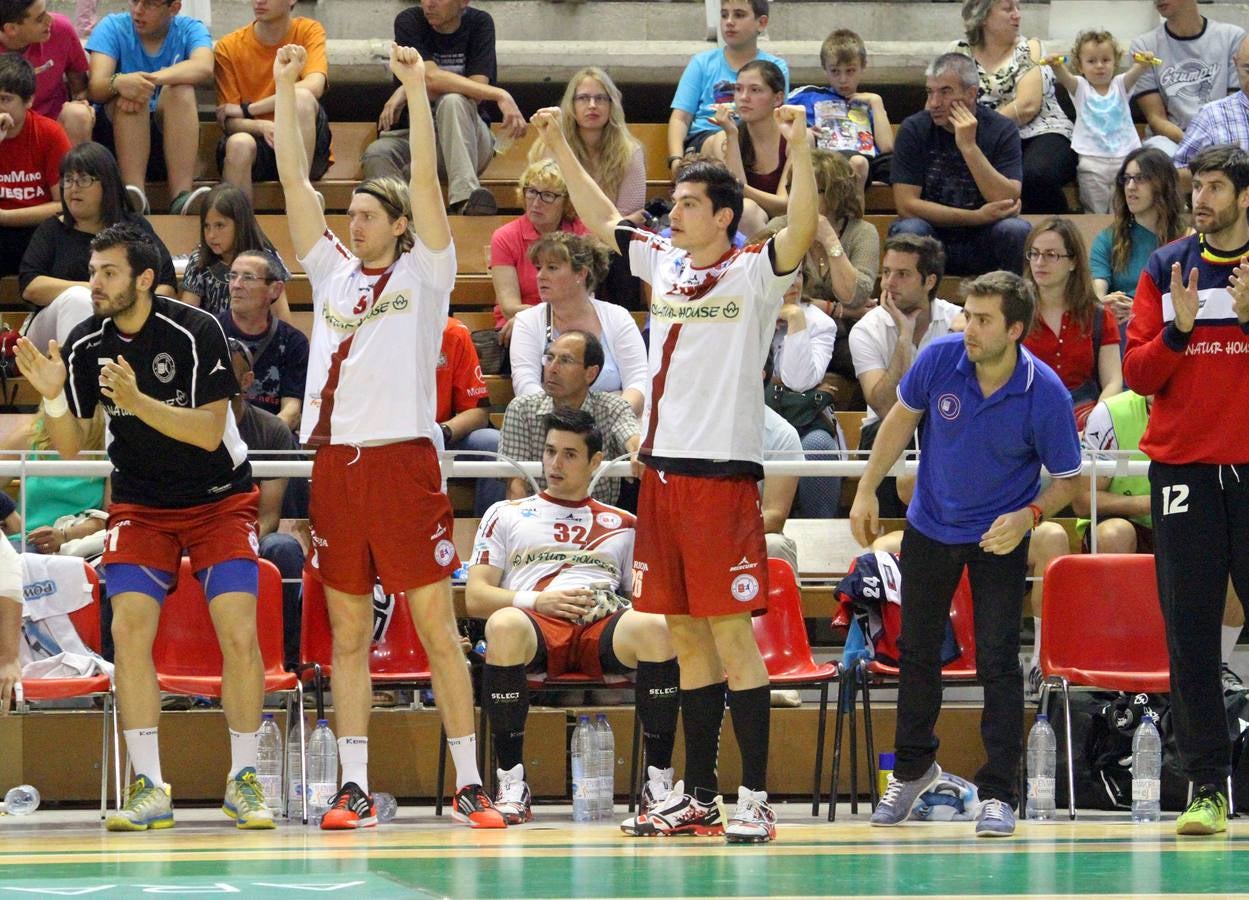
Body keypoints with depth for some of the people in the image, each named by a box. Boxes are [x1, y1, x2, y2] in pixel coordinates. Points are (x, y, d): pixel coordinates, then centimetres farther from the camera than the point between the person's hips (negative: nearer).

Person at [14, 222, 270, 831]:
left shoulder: (195, 332, -18)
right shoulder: (85, 345, -7)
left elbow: (209, 431, -22)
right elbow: (69, 448, -3)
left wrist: (136, 400, -32)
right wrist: (52, 396, -22)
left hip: (218, 500, -3)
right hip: (140, 503, 3)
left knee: (239, 633, -15)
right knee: (128, 628, -14)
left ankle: (243, 782, 0)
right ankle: (148, 788, -8)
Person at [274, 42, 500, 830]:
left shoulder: (423, 273, 3)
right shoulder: (333, 271, 15)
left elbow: (426, 179, -7)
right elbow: (294, 179, 13)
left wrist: (417, 87, -9)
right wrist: (286, 87, 9)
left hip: (404, 460, -5)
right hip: (336, 462, 5)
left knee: (437, 626, -3)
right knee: (348, 632, 5)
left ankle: (469, 784, -2)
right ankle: (355, 788, 7)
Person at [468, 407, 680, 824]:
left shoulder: (623, 525, 29)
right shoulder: (506, 515, 25)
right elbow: (475, 598, 14)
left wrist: (635, 609, -3)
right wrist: (536, 601, -4)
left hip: (605, 626, 1)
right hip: (535, 623, -1)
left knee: (657, 627, -36)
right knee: (503, 625, -41)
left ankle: (659, 781, -30)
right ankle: (511, 783, -33)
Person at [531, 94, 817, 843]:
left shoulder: (754, 274, -5)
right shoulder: (663, 263, 14)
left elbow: (801, 233, -23)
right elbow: (602, 219, 26)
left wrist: (800, 151, -34)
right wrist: (559, 146, 23)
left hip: (722, 473, -7)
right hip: (663, 467, 7)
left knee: (730, 631, -7)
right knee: (686, 635, 10)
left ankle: (755, 798, -5)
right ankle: (698, 797, 15)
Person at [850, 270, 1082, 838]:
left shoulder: (1047, 396, -25)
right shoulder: (939, 359, -19)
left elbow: (1066, 480, -12)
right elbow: (902, 418, 1)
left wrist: (1028, 515, -30)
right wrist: (867, 490, 0)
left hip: (1000, 537, -3)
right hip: (930, 528, 3)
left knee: (997, 661, -11)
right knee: (917, 651, 15)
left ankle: (998, 792, -3)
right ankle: (912, 769, 35)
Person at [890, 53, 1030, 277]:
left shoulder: (1002, 130, -5)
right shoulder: (913, 130, -5)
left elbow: (1009, 203, -16)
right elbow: (906, 204, -12)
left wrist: (969, 147, -22)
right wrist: (978, 217, -17)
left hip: (983, 246, 0)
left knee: (1017, 230, -28)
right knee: (908, 230, -31)